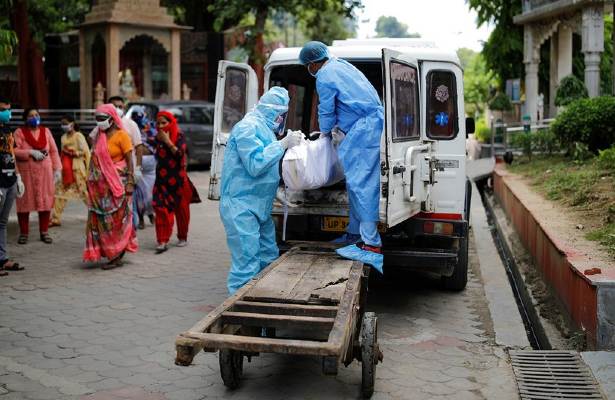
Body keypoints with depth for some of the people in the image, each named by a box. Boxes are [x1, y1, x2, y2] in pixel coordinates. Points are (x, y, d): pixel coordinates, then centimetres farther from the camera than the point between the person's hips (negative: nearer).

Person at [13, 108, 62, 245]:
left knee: (45, 202, 4)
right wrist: (30, 152, -20)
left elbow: (54, 151, 8)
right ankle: (24, 233, 13)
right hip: (26, 173, -2)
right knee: (25, 203, 2)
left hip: (45, 173, 3)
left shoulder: (46, 131, 8)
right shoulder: (19, 132, -2)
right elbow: (14, 151, -11)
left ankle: (44, 232, 15)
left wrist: (57, 169, 2)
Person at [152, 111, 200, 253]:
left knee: (181, 209, 8)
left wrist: (168, 141, -23)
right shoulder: (158, 138, 7)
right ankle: (163, 241, -11)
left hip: (178, 179, -3)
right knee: (161, 208, -9)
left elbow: (180, 154, -22)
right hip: (162, 179, 3)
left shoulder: (179, 136, -7)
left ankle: (182, 237, 27)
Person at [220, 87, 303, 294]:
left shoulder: (264, 128, 16)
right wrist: (283, 144, -17)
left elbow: (270, 161, 23)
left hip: (260, 207, 10)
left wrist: (293, 141, 9)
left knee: (269, 259, 15)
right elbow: (255, 164, -23)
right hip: (241, 207, -10)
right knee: (247, 265, -11)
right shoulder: (247, 127, -14)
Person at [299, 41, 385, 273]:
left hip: (363, 129, -10)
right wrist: (335, 128, 33)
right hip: (374, 123, 10)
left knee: (361, 184, -12)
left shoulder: (324, 77, -7)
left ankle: (372, 243, -15)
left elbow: (326, 111, 1)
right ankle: (355, 233, 22)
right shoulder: (342, 65, 22)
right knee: (356, 182, 15)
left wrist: (325, 132, 20)